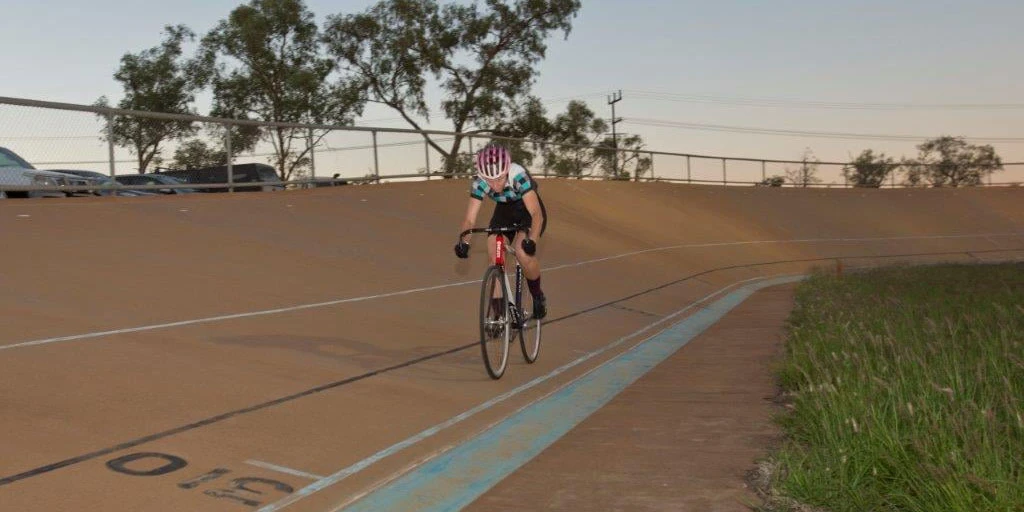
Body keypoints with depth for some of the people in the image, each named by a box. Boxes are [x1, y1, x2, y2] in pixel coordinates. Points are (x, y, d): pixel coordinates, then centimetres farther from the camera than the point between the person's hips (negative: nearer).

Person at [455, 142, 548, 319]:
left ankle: (538, 296, -1)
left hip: (529, 211, -4)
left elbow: (536, 213, -41)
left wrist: (532, 240, -57)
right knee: (495, 260, -14)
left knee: (523, 252, -28)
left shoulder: (519, 176, -36)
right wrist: (464, 242, -44)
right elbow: (470, 219, -25)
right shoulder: (479, 183, -26)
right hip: (504, 211, 4)